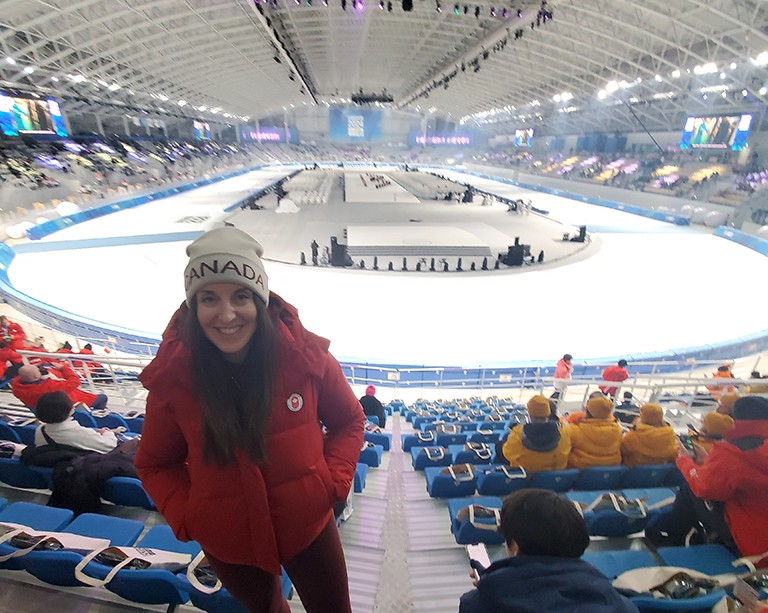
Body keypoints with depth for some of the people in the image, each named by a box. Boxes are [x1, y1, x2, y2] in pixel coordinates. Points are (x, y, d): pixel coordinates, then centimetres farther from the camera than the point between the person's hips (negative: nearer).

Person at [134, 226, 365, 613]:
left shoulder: (304, 354, -22)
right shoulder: (172, 378, -18)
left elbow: (348, 421, -5)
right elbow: (155, 464, 0)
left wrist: (335, 481, -15)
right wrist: (183, 517, -13)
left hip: (309, 527, -1)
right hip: (228, 544, 2)